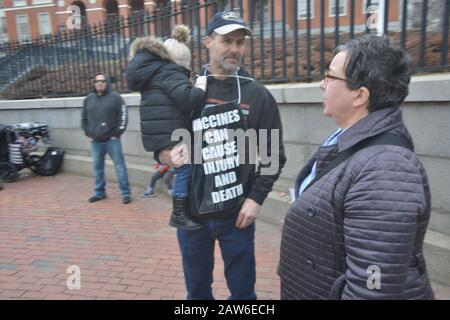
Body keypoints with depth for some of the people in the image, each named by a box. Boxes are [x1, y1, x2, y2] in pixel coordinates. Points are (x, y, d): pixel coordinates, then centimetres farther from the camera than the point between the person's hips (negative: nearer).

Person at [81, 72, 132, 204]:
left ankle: (126, 193, 5)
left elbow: (123, 117, -5)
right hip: (96, 141, 5)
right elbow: (84, 118, 20)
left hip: (112, 140, -5)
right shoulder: (88, 99, 12)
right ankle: (100, 192, 26)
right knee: (97, 168, 12)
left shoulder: (115, 97, -2)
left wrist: (117, 134, -9)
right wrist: (88, 133, 9)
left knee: (120, 167, -2)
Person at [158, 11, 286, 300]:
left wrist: (256, 197, -8)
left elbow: (274, 154, 0)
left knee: (242, 289, 15)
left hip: (237, 213, -1)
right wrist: (165, 155, -14)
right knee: (197, 289, 20)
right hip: (191, 211, 2)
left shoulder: (258, 95, -1)